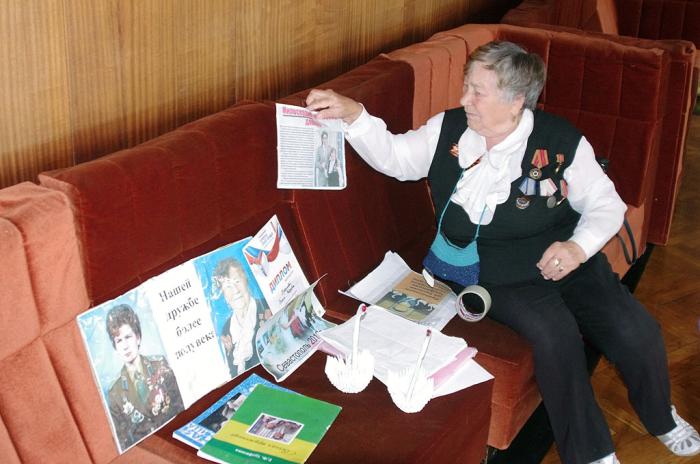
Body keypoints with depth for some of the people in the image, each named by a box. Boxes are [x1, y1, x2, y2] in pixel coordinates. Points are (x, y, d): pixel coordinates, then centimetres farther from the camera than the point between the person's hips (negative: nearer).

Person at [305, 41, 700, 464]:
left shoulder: (562, 142, -7)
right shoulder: (448, 130, 0)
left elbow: (606, 203, -1)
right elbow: (392, 156, 1)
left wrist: (578, 246, -20)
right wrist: (353, 114, -15)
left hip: (564, 259, 1)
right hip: (492, 276, -1)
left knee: (636, 331, -13)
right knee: (555, 333, -29)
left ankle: (660, 417, 22)